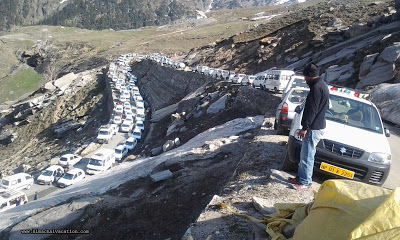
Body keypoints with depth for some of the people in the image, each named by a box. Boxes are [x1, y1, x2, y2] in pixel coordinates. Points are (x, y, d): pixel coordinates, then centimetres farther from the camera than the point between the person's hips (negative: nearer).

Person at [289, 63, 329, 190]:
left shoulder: (317, 87, -18)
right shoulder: (322, 85, 15)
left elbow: (312, 110, -22)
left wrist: (305, 128, -19)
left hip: (314, 128, -11)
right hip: (318, 126, 11)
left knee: (307, 156, -3)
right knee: (305, 154, 17)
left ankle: (305, 182, 7)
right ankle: (301, 177, 27)